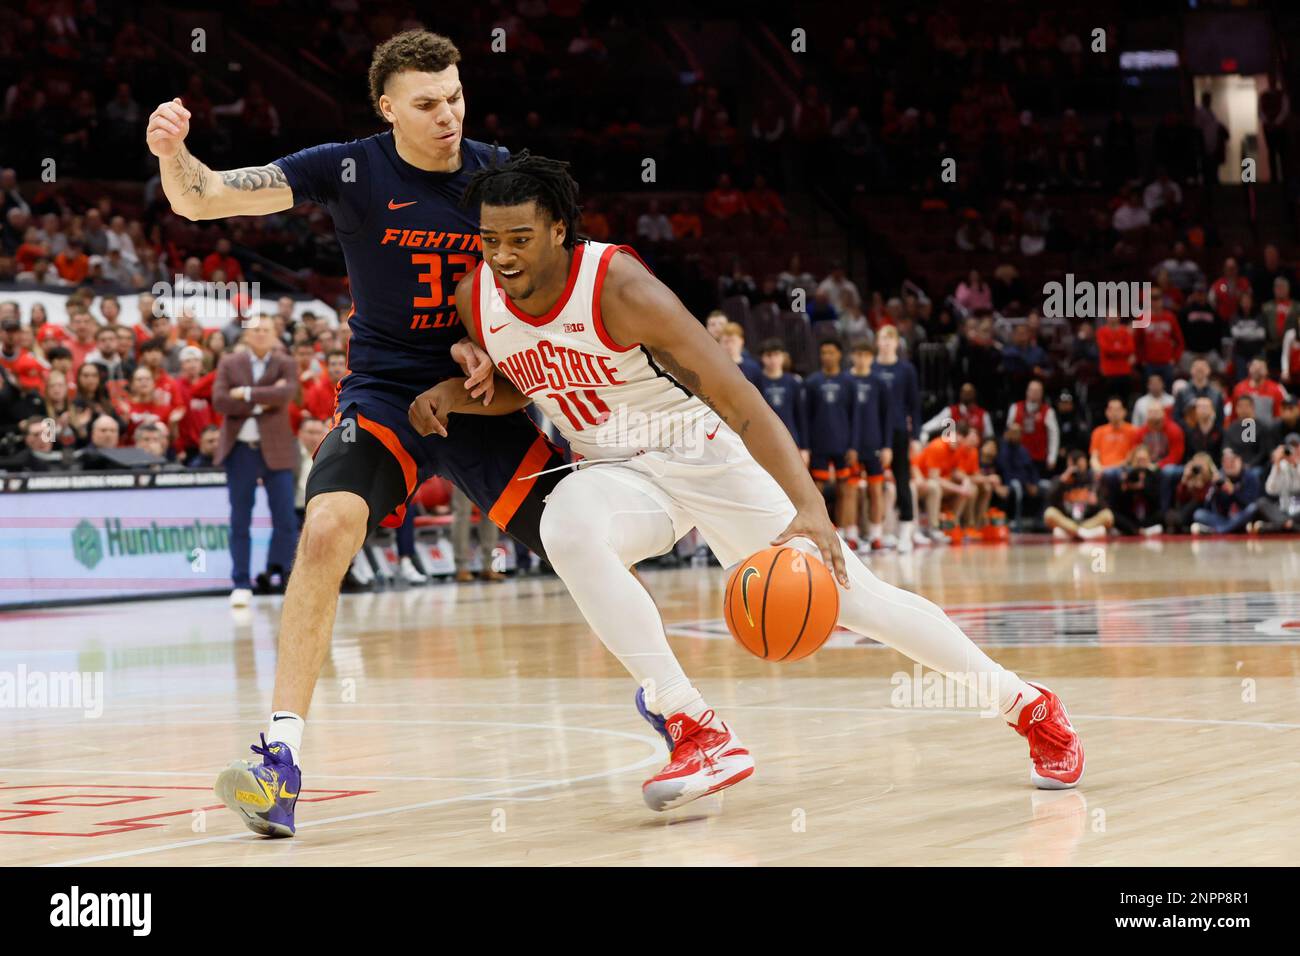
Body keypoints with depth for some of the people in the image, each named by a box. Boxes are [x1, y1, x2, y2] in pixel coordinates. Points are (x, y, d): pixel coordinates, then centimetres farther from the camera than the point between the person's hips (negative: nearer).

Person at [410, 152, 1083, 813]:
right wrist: (449, 395, -9)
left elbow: (738, 398, -30)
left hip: (707, 453, -4)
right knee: (566, 529, -32)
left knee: (849, 595, -6)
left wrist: (808, 509, -41)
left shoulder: (619, 288, -27)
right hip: (617, 471, 4)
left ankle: (1027, 704, 16)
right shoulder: (477, 300, -10)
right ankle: (701, 736, -29)